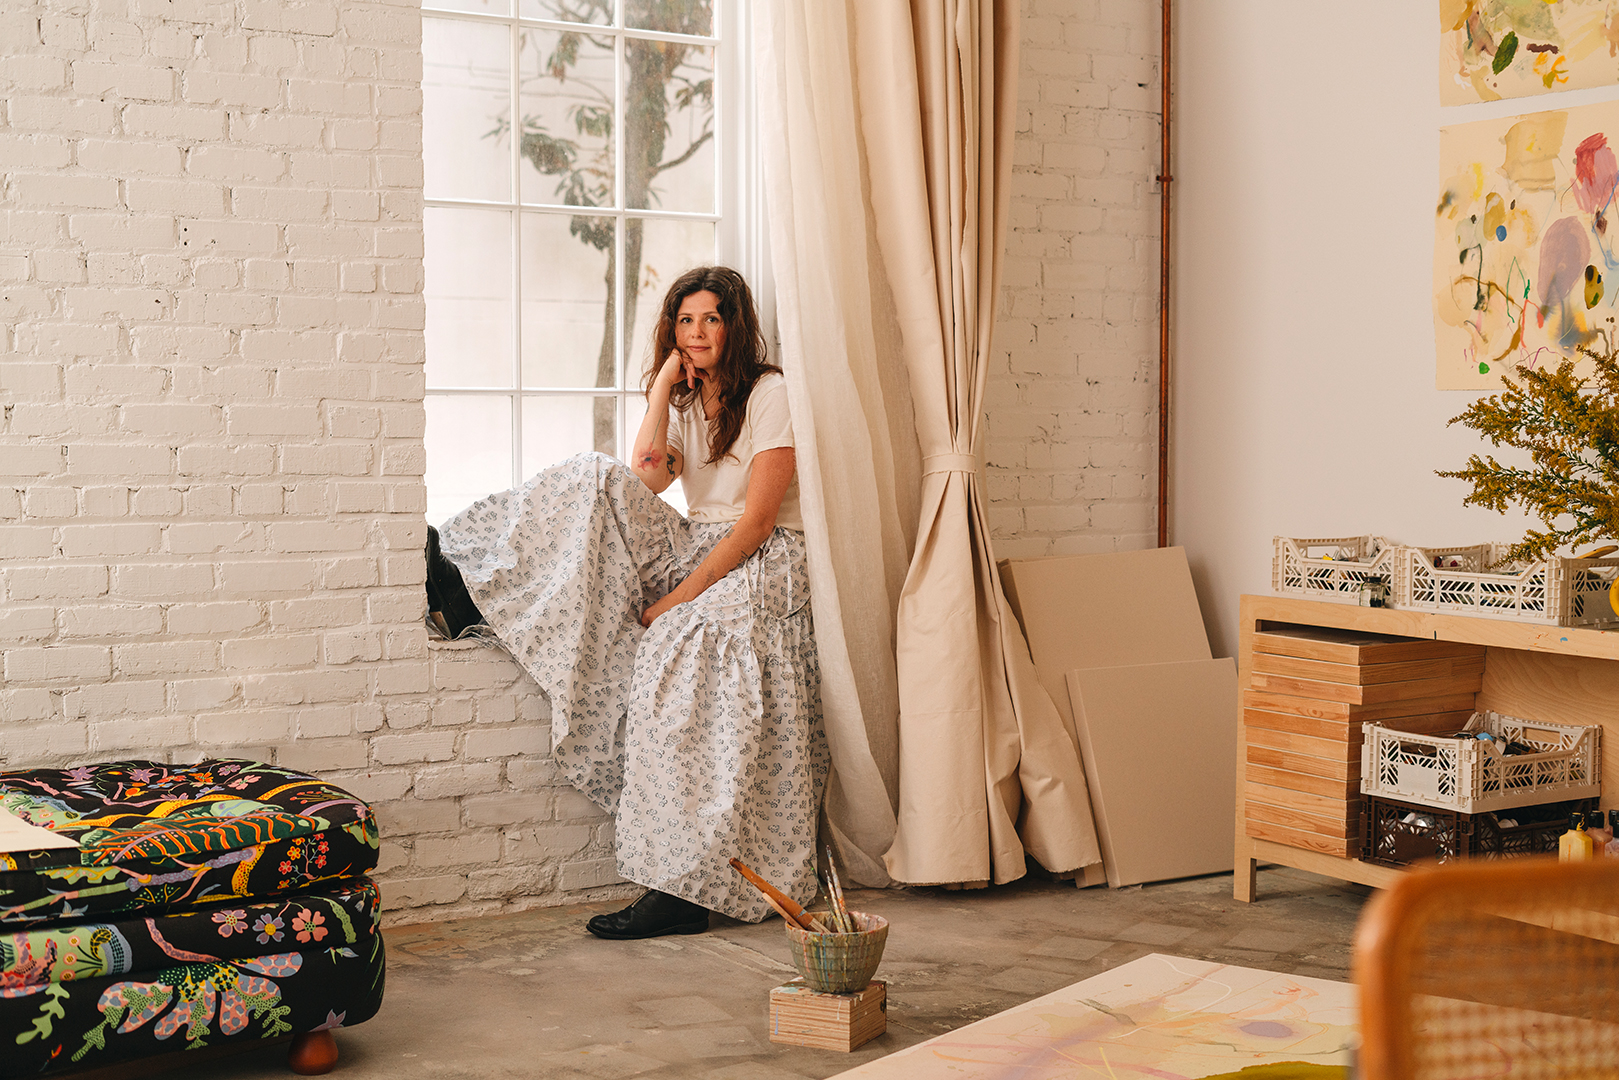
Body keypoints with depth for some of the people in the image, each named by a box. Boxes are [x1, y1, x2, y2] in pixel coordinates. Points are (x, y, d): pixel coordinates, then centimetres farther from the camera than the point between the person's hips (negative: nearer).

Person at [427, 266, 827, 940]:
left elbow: (758, 519, -15)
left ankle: (684, 890, -30)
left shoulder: (769, 395, -7)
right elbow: (644, 479, -6)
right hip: (698, 553, 7)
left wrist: (681, 595, -20)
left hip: (761, 567, -7)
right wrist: (664, 383, -6)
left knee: (674, 656, -33)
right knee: (598, 486, -16)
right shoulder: (684, 401, 15)